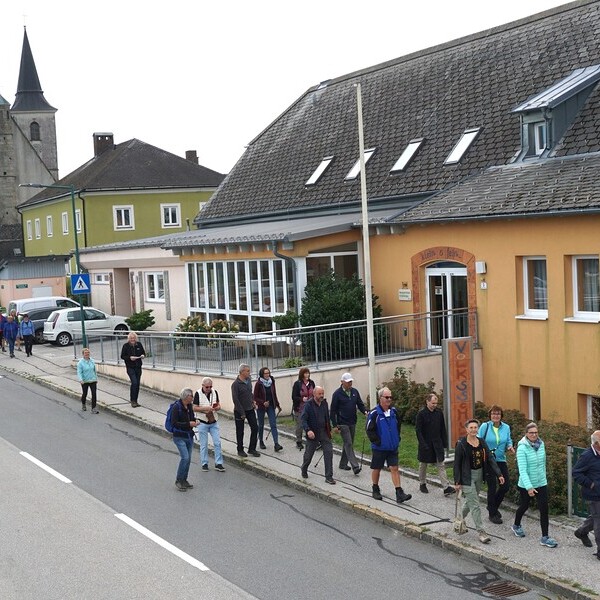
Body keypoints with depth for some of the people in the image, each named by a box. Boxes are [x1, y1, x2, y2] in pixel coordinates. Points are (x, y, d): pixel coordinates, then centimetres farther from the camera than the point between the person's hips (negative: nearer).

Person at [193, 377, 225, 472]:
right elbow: (194, 408, -9)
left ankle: (218, 463, 8)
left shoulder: (215, 392, 2)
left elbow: (219, 406, 9)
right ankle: (204, 464, 16)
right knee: (204, 445, 4)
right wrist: (205, 408, -23)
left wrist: (217, 407, -15)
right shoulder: (198, 394, -9)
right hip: (203, 422, -3)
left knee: (217, 443, 0)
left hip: (214, 422, 3)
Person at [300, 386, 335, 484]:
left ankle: (329, 477, -1)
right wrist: (308, 430, -33)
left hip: (324, 433, 4)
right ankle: (304, 470, 41)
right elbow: (303, 420, -19)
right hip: (313, 434, -4)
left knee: (329, 452, -6)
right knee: (309, 454, 10)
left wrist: (329, 430, 17)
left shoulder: (325, 403, 4)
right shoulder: (308, 405, -13)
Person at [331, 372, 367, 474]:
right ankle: (355, 466, -19)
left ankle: (343, 464, 26)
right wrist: (334, 425, -10)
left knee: (349, 444, 13)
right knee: (348, 444, -11)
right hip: (343, 423, -6)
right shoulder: (337, 393, -9)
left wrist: (365, 411, -10)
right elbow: (333, 410, -7)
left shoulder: (354, 392, 7)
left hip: (352, 423, 6)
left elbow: (360, 404, 12)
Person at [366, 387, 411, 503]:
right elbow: (370, 430, -11)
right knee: (376, 469, 11)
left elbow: (398, 425, 19)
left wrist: (397, 439, 11)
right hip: (379, 448, -3)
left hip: (393, 447, 4)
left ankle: (399, 494, -4)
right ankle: (375, 490, 28)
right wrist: (377, 441, -13)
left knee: (394, 468, -1)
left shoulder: (393, 411, 4)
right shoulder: (374, 413, -13)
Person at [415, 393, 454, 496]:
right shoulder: (421, 414, -10)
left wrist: (445, 443, 6)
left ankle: (446, 487, -6)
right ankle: (422, 484, 28)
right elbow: (418, 430, -12)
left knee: (441, 465, -1)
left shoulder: (439, 413, 4)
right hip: (426, 444, -3)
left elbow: (443, 429, 10)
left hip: (437, 444, 3)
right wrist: (423, 444, -17)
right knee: (423, 465, 11)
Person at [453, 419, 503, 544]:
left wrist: (499, 474, -6)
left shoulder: (482, 442, 3)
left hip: (479, 475, 6)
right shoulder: (461, 444, -12)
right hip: (467, 476, -6)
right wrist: (457, 482, -11)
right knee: (475, 505, -6)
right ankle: (481, 532, -3)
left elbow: (490, 459, 3)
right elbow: (457, 464, -9)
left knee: (470, 501, 18)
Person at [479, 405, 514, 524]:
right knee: (492, 487, 1)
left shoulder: (506, 427, 2)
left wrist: (509, 447, -9)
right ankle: (492, 514, 17)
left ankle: (493, 506, 31)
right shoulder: (485, 427, -9)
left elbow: (508, 440, 12)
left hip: (501, 460, 4)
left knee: (505, 485, 5)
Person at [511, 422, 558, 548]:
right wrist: (529, 487, -30)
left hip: (541, 483, 4)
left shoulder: (541, 444, -2)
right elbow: (522, 470, -25)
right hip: (526, 485, -4)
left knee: (544, 509, -3)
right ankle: (516, 525, 44)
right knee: (524, 506, 16)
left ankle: (545, 537, 4)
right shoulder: (522, 448, -19)